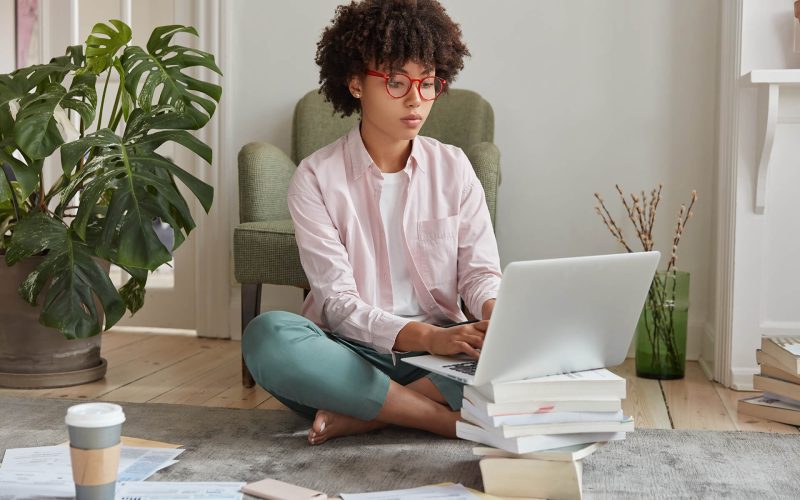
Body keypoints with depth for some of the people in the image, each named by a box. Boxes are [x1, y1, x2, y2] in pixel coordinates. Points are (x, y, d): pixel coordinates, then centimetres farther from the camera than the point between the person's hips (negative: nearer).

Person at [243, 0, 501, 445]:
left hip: (441, 350, 2)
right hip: (352, 354, -2)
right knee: (268, 334, -33)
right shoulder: (317, 177, -4)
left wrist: (496, 311, -22)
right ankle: (454, 420, -28)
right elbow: (337, 302, -12)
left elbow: (480, 272, 3)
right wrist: (427, 337, -28)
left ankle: (362, 415, -22)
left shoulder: (454, 168, 6)